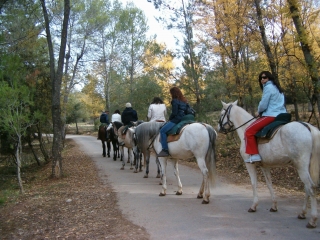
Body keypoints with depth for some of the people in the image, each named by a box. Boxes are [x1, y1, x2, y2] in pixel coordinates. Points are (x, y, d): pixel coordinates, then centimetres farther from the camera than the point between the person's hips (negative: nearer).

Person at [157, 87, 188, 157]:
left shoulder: (175, 101, -9)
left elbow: (174, 113, -15)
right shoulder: (184, 101, 16)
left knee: (162, 130, -13)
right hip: (183, 119, 10)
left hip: (176, 119, -10)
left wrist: (169, 119, 3)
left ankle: (165, 150, -21)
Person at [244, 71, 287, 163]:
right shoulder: (276, 87, 22)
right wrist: (261, 111, 15)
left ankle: (254, 155, -15)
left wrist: (259, 112, 8)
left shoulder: (268, 87, -8)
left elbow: (263, 105, -13)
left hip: (271, 116, -10)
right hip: (281, 116, 11)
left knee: (249, 131, -10)